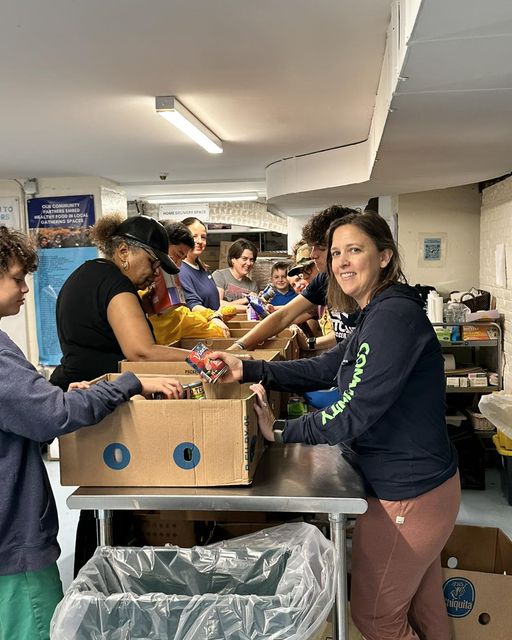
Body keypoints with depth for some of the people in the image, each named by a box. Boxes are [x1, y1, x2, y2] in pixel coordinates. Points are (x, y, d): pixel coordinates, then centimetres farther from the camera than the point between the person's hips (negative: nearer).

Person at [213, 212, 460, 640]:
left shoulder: (395, 315, -25)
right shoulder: (376, 316, 9)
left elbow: (354, 415, -29)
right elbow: (323, 369, 7)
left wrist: (278, 432, -18)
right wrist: (247, 371, -3)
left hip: (407, 495, -9)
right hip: (419, 481, 9)